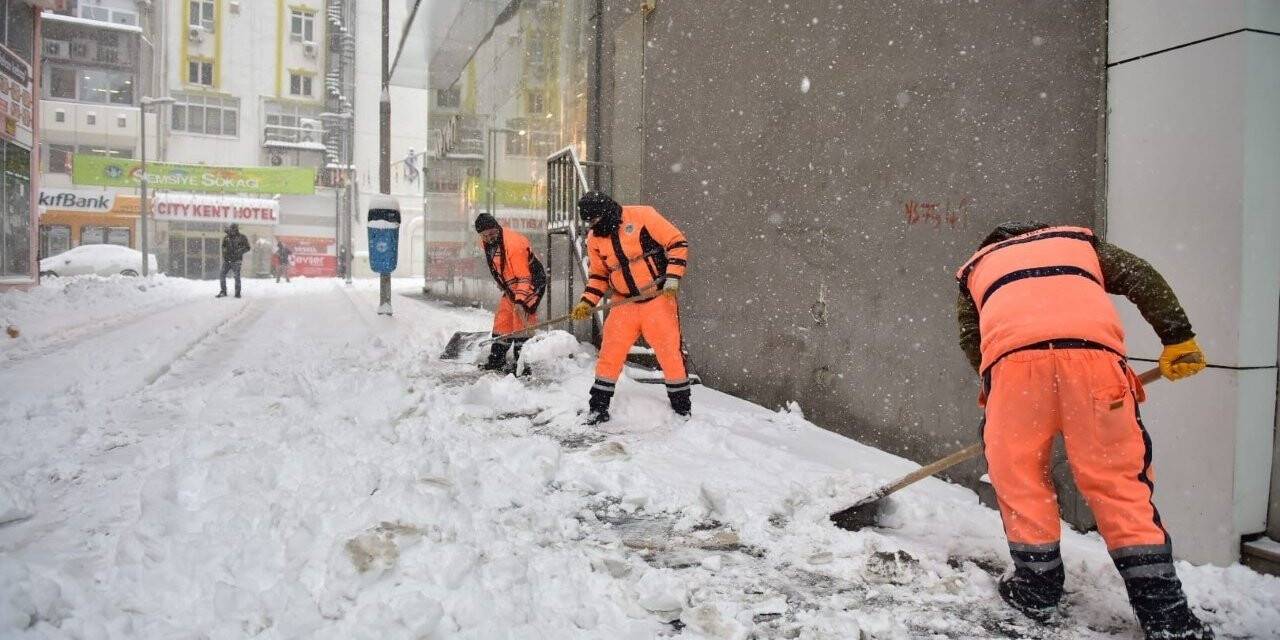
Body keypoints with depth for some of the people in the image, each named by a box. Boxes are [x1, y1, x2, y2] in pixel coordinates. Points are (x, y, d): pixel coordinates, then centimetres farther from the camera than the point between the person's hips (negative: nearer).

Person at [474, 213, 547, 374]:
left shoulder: (513, 244, -30)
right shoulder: (486, 243, -4)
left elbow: (524, 277, -31)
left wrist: (520, 301, -35)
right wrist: (501, 284, 21)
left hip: (531, 281, -9)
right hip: (511, 285, 9)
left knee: (521, 320, -14)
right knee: (503, 318, 10)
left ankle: (521, 362, -11)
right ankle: (497, 358, 20)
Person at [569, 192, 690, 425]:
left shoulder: (642, 216, -12)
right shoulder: (594, 239, 5)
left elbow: (677, 243, -10)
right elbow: (598, 274, 16)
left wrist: (672, 279, -17)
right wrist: (587, 302, 3)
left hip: (658, 299, -4)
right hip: (624, 303, 4)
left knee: (671, 352, -2)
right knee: (610, 354, 1)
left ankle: (682, 407, 14)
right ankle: (598, 406, 16)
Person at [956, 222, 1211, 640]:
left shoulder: (977, 268, 35)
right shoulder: (1080, 242, 37)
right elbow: (1144, 279, 21)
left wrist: (993, 395, 35)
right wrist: (1178, 339, 19)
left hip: (1013, 356, -1)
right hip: (1092, 349, 1)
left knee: (1018, 475, 15)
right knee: (1118, 479, 10)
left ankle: (1038, 588, 22)